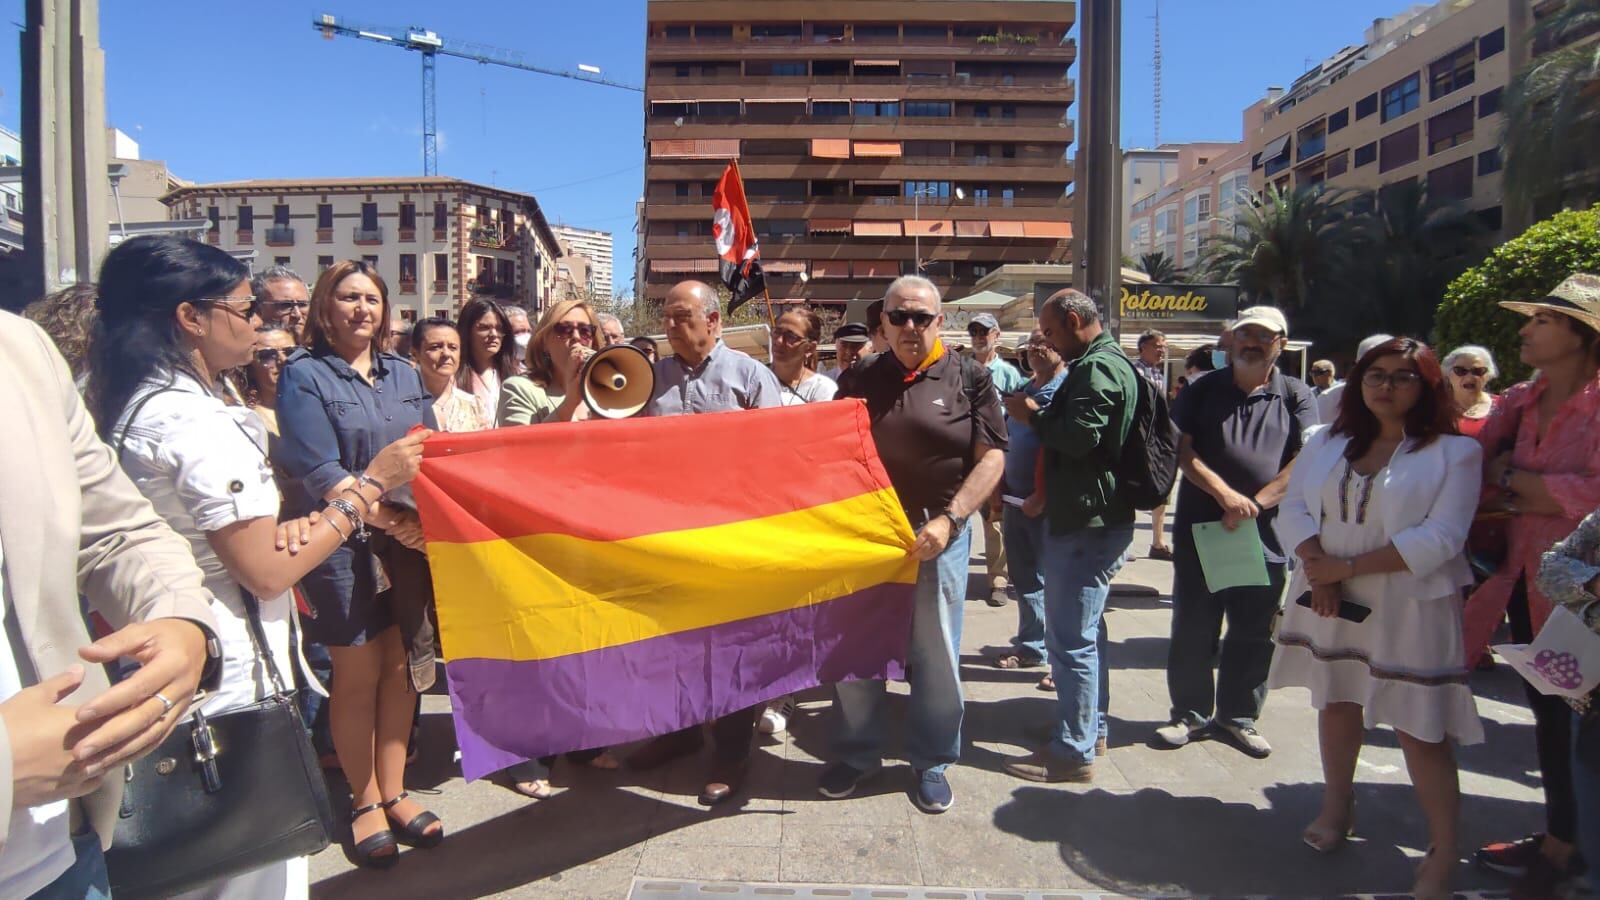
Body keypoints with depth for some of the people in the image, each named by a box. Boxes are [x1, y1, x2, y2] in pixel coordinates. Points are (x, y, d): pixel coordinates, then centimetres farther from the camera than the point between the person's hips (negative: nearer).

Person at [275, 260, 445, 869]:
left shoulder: (403, 375, 14)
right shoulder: (304, 375, -2)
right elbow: (320, 469, -12)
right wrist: (385, 516, -18)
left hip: (408, 541, 5)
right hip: (343, 543, -4)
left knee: (401, 666, 8)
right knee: (358, 674, 2)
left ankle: (393, 792, 22)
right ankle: (365, 801, 18)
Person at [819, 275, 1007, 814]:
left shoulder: (969, 379, -2)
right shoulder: (862, 382, 7)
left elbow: (992, 458, -6)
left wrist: (948, 519, -17)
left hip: (938, 535, -2)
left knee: (935, 654, 7)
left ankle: (932, 760, 25)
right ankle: (856, 754, 27)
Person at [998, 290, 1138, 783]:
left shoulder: (1097, 367, -16)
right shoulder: (1107, 363, 18)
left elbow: (1080, 436, -26)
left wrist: (1033, 414, -12)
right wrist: (1041, 414, 8)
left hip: (1084, 524, -11)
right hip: (1097, 518, 11)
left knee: (1070, 638, -5)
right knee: (1086, 631, 20)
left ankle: (1073, 751, 3)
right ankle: (1092, 728, 32)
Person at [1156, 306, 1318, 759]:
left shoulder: (1296, 397, 4)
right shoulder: (1204, 390, 5)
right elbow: (1182, 450, -4)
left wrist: (1253, 505, -16)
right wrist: (1226, 495, -17)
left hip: (1265, 534, 0)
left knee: (1253, 635, 10)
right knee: (1192, 629, 6)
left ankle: (1238, 716, 26)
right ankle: (1190, 711, 22)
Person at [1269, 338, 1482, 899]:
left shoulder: (1455, 452, -5)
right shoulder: (1327, 443, 8)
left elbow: (1440, 539, -15)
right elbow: (1293, 510, 1)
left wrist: (1348, 566, -17)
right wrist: (1317, 571, -16)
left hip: (1410, 608, -4)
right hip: (1330, 600, 5)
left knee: (1420, 730, -3)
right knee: (1335, 703, 16)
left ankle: (1443, 854, 11)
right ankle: (1336, 807, 35)